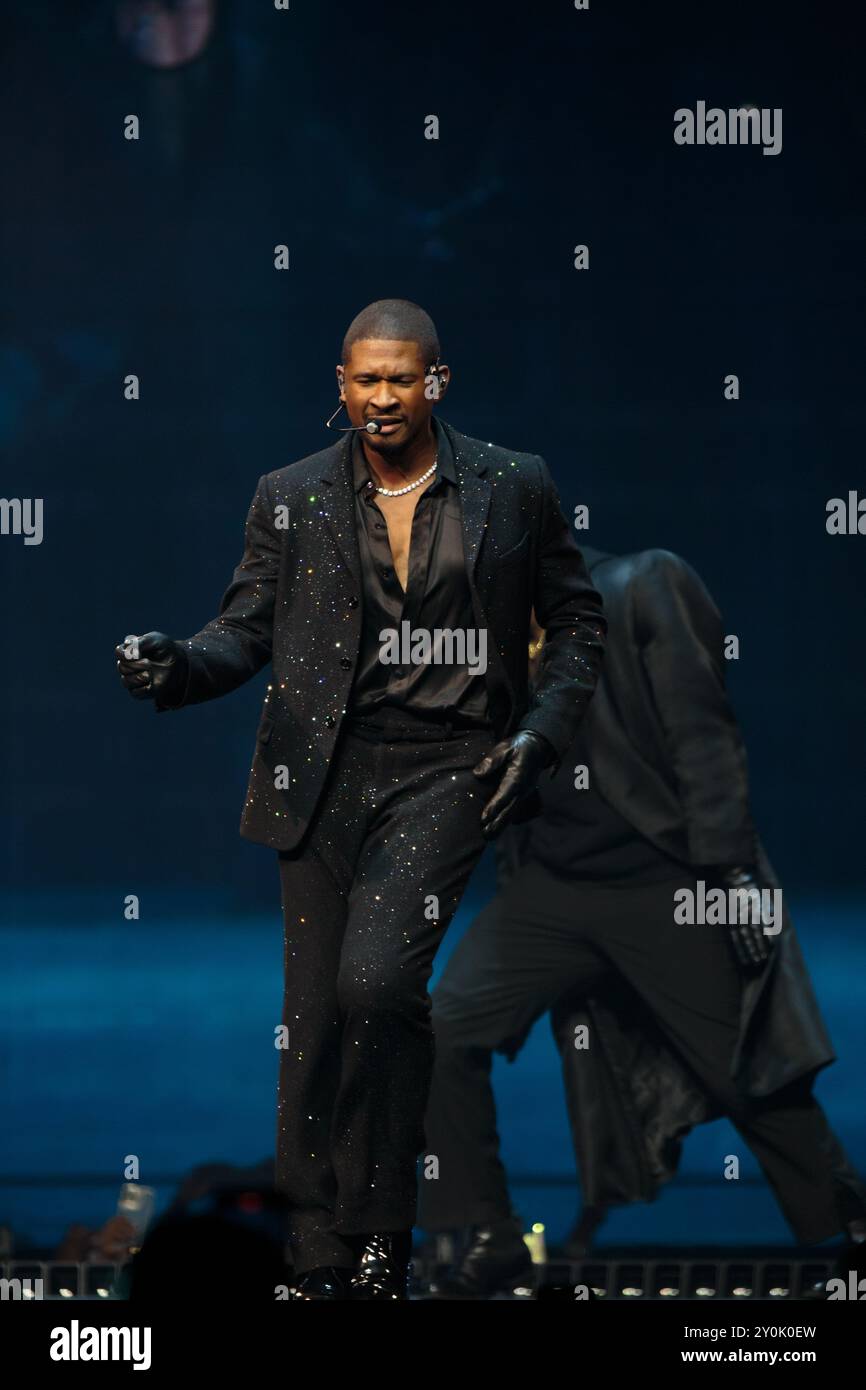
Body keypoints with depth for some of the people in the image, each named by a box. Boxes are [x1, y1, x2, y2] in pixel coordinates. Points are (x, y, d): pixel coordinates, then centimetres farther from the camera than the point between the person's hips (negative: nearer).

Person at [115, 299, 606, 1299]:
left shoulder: (514, 488, 5)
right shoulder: (291, 498, 8)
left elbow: (576, 619, 12)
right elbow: (247, 627, 7)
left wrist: (543, 731, -2)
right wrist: (177, 666, -15)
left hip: (448, 767, -2)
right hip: (326, 772, 2)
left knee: (374, 978, -22)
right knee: (315, 1018, 2)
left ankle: (381, 1227, -6)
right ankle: (324, 1265, 12)